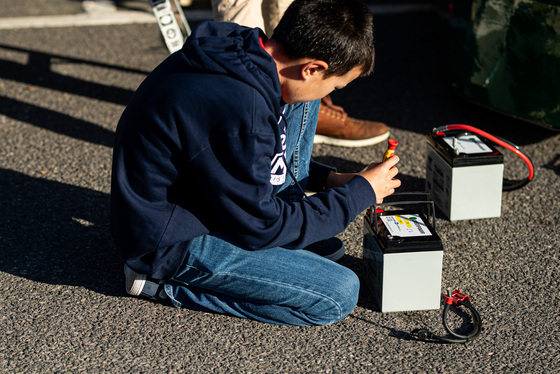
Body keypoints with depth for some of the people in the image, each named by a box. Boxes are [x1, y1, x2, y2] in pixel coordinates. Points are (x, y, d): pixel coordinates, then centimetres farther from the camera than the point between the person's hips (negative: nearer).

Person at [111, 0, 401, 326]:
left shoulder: (241, 48, -5)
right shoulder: (241, 113, -34)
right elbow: (261, 227, -20)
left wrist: (328, 178, 8)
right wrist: (360, 192, -11)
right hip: (170, 243, -9)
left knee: (301, 106, 6)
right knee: (340, 295, -11)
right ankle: (165, 283, -4)